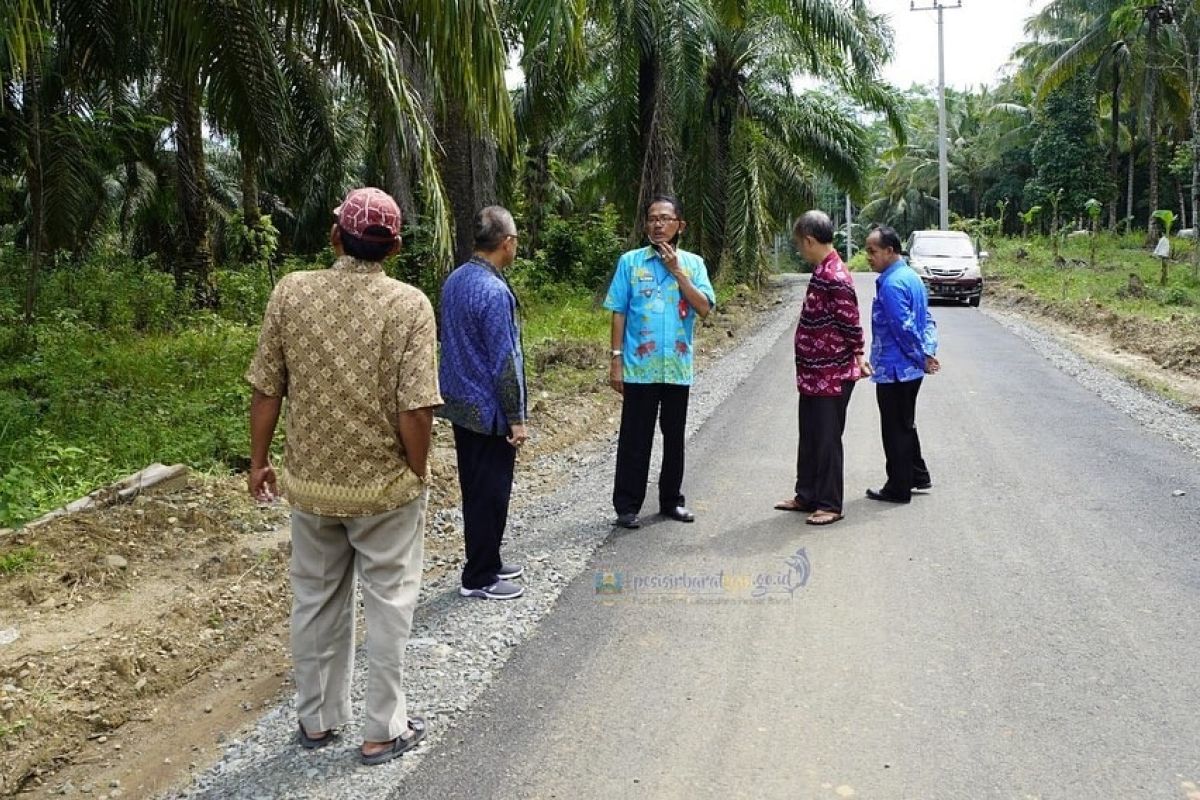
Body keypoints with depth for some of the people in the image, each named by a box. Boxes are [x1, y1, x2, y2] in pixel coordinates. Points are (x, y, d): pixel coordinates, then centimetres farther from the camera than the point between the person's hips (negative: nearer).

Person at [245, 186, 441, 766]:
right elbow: (415, 411, -18)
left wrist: (259, 461, 12)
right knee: (386, 605, 12)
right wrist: (419, 475, -2)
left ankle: (317, 719, 34)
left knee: (315, 601, 19)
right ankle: (383, 730, 23)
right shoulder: (409, 305, -14)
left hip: (310, 481, 3)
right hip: (385, 485, -3)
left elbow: (266, 392, -2)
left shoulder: (290, 292, -5)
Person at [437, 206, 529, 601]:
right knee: (490, 493, 3)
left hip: (460, 404, 9)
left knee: (475, 488, 18)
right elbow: (504, 362, -22)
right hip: (488, 410, -9)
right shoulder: (494, 292, -22)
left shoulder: (454, 280, 7)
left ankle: (486, 561, 32)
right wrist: (516, 417, -14)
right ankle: (479, 578, 13)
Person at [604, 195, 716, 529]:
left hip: (678, 367, 2)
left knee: (674, 437, 12)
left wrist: (677, 270, -12)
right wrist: (616, 359, -5)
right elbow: (618, 313, 0)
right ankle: (627, 505, 12)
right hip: (639, 367, -2)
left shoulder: (693, 263, 4)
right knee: (634, 438, 2)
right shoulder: (630, 261, 0)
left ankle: (671, 500, 26)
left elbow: (705, 308, -8)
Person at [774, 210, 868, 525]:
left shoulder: (835, 277, -22)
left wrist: (857, 358, -7)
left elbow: (850, 324, -19)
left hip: (832, 376, -10)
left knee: (827, 440, 1)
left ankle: (830, 505, 12)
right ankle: (806, 495, 30)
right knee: (809, 437, 18)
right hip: (814, 374, 10)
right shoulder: (822, 271, 10)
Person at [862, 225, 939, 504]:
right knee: (906, 425, 21)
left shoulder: (891, 284, -21)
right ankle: (918, 476, 31)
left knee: (895, 430, 2)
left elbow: (904, 328, -23)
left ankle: (898, 489, 12)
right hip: (910, 369, 10)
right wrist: (929, 353, 5)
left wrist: (922, 358, -12)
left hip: (893, 369, -10)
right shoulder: (912, 277, 10)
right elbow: (927, 320, 13)